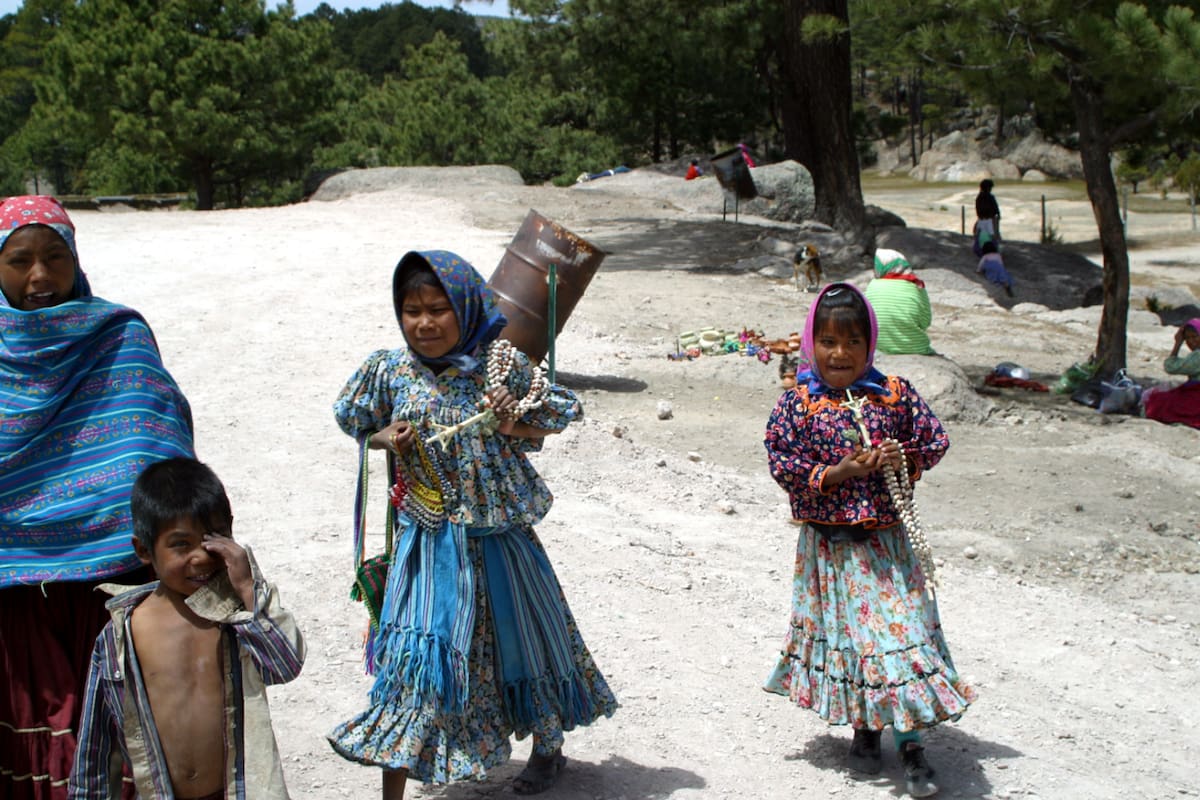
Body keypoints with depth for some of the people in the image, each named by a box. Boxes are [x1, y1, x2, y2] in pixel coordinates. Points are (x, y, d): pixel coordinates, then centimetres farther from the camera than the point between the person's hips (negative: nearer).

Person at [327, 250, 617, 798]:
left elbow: (561, 414, 1)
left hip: (496, 534, 0)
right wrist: (389, 439, -9)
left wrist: (516, 426, -19)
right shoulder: (390, 370, -5)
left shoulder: (501, 363, -11)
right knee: (412, 653, -2)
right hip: (426, 541, 1)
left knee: (518, 634, 17)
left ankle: (548, 747, 43)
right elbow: (357, 425, 12)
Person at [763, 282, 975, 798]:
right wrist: (839, 472, -18)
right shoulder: (797, 403, -5)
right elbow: (783, 464, -8)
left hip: (888, 538, 1)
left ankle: (909, 744, 5)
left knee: (902, 625, -4)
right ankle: (863, 728, 28)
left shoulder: (895, 393, 0)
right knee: (848, 629, 9)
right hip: (831, 543, 0)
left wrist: (904, 458, -12)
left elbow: (934, 440, 8)